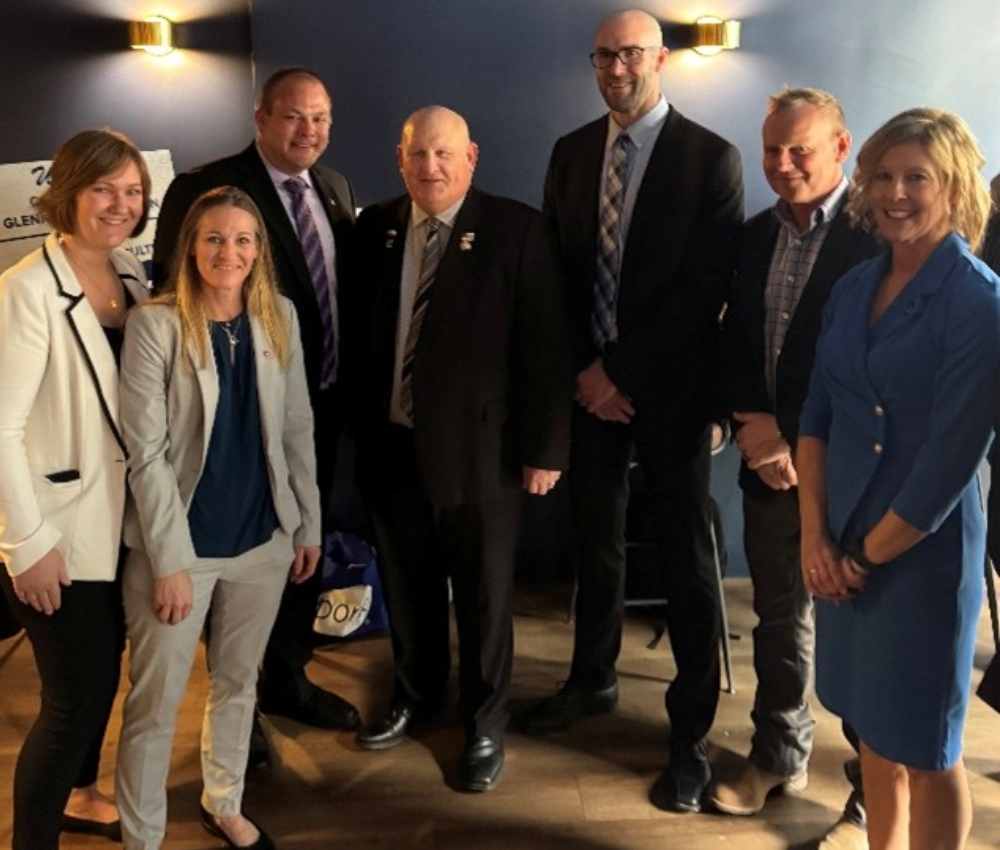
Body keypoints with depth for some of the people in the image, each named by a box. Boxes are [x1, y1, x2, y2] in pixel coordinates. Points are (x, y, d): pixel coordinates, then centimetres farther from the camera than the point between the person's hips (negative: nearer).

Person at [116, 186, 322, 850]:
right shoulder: (154, 324, -13)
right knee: (155, 702, 7)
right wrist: (170, 560, -16)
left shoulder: (280, 316, 1)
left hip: (264, 537, 4)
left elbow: (297, 428, 6)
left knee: (238, 681, 20)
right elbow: (145, 452, -14)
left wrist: (309, 525, 7)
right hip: (180, 543, -4)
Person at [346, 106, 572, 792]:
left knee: (483, 594, 11)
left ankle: (485, 723, 31)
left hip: (479, 447, -4)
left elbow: (546, 346, -10)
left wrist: (545, 447, -11)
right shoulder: (375, 228, 5)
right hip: (391, 444, 4)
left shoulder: (515, 229, -9)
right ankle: (416, 694, 42)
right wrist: (356, 427, 6)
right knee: (406, 585, 18)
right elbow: (359, 332, 8)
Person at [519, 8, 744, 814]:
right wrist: (584, 369, -5)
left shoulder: (712, 157, -8)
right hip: (590, 382, 4)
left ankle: (691, 731, 18)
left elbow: (707, 289, -13)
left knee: (686, 557, 5)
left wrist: (621, 368, -14)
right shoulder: (571, 153, 7)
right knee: (597, 541, 16)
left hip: (670, 387, -4)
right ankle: (593, 678, 37)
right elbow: (557, 270, 7)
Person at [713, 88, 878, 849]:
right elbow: (736, 339, 10)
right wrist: (751, 424, -6)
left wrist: (797, 441, -16)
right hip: (769, 462, 6)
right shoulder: (758, 234, 9)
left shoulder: (879, 237, -12)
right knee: (779, 619, 18)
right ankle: (778, 756, 38)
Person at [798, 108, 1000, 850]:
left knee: (924, 745, 9)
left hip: (923, 550, -6)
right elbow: (818, 416, 6)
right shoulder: (855, 288, 5)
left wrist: (870, 553, -10)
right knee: (873, 725, 19)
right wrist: (817, 536, -4)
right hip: (846, 546, 6)